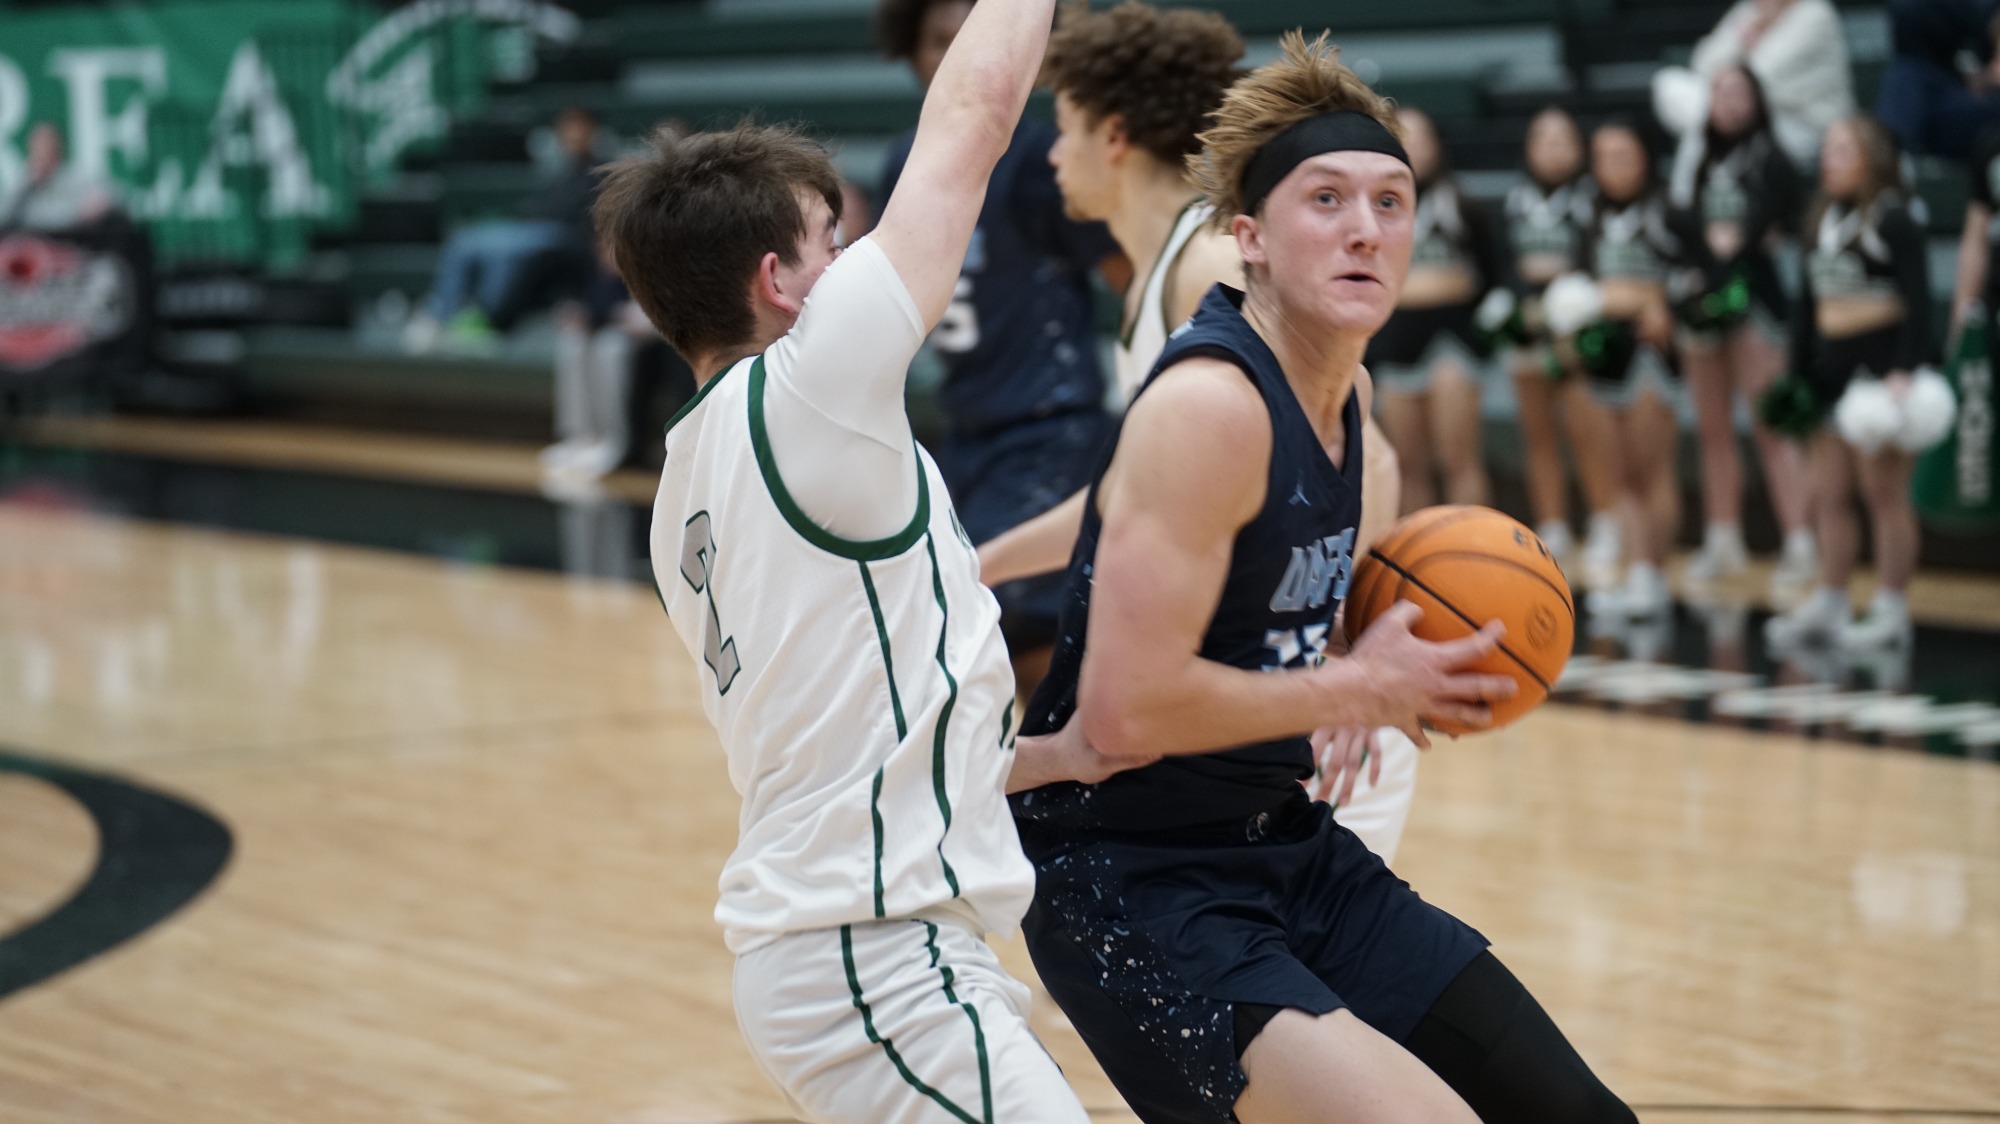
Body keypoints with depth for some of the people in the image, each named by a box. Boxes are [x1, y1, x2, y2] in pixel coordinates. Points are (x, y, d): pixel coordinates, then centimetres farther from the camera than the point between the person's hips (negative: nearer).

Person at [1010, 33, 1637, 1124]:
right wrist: (1359, 690, -16)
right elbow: (1126, 707, -28)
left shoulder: (1345, 392, 7)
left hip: (1288, 851, 10)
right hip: (1131, 881, -9)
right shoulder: (1209, 407, -21)